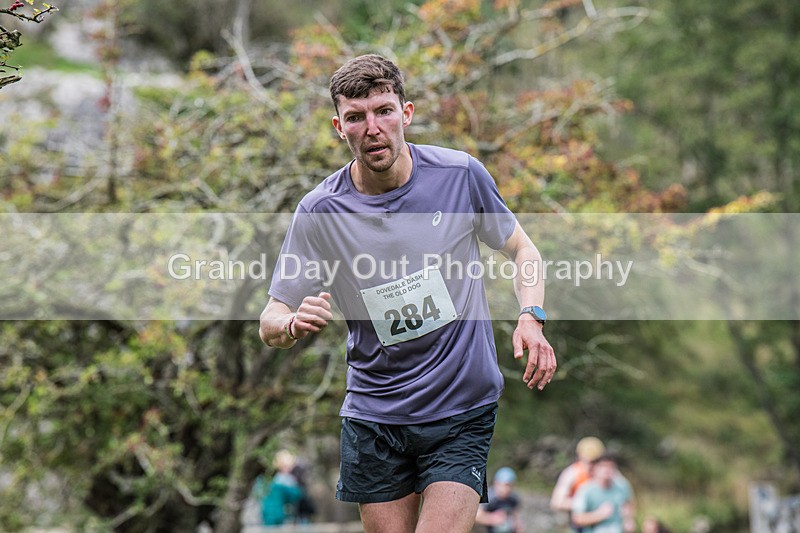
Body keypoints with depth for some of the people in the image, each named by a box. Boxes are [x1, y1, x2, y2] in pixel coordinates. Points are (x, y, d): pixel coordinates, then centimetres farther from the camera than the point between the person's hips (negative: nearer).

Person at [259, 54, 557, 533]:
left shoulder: (460, 174, -6)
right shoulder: (320, 211, -7)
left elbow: (522, 250, 9)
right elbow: (271, 322, -3)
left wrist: (531, 318, -10)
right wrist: (295, 323, -27)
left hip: (462, 411, -1)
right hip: (373, 417, 1)